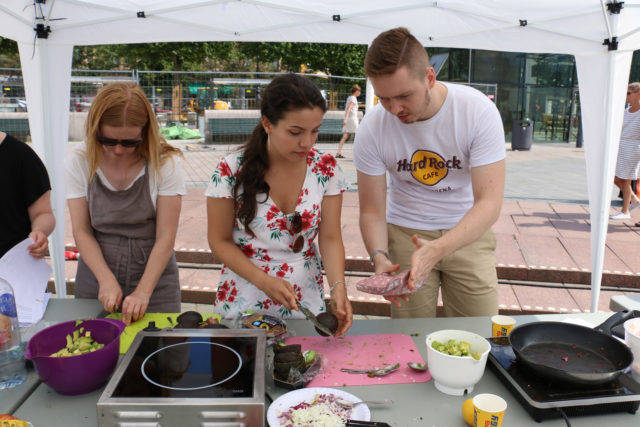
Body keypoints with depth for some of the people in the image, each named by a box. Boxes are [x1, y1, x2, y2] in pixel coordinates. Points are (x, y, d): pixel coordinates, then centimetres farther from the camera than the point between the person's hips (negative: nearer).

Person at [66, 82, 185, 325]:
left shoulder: (166, 163, -12)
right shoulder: (79, 162, -4)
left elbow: (166, 236, -13)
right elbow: (81, 231, -4)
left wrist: (143, 292, -19)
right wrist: (106, 279, -17)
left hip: (153, 279, -2)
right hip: (96, 281, 2)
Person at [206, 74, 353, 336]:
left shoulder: (326, 169, -9)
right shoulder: (232, 171, -15)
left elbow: (330, 238, -6)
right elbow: (220, 241, -8)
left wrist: (338, 287, -23)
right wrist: (264, 281, -20)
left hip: (305, 300, 2)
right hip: (244, 301, -2)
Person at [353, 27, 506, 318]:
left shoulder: (478, 111, -20)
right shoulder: (372, 128, -15)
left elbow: (489, 203, -23)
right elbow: (372, 211, -9)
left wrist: (437, 250, -38)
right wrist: (379, 257, -29)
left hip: (469, 232, 0)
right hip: (406, 231, 1)